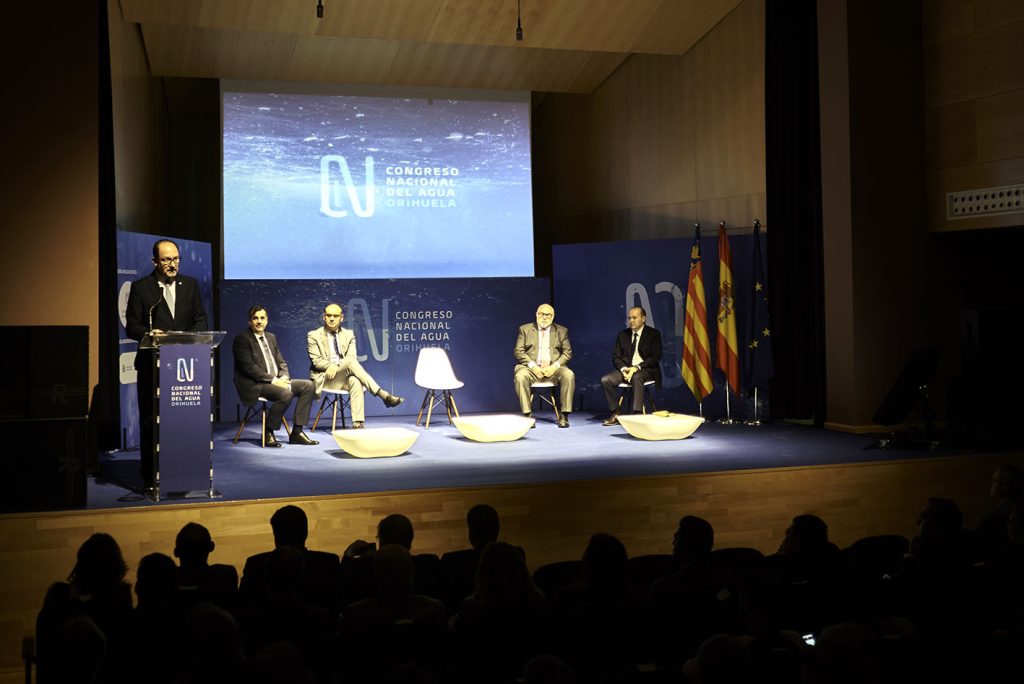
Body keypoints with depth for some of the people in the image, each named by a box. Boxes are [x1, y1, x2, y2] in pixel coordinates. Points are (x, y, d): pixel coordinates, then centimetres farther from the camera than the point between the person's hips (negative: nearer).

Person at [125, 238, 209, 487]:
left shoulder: (190, 285, 12)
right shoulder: (140, 287, 3)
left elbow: (201, 319, 11)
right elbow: (132, 326, 0)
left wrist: (190, 336, -9)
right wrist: (149, 333, -20)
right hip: (152, 363, -2)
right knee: (150, 420, 0)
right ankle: (151, 475, 7)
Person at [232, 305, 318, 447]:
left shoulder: (271, 337, 18)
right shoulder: (242, 339, -6)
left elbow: (281, 362, 18)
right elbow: (249, 367, -15)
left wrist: (284, 377, -4)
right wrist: (273, 380, -19)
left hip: (276, 381, 8)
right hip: (255, 386, -8)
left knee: (308, 386, -5)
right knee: (286, 394, -32)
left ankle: (297, 432, -6)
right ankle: (268, 434, -15)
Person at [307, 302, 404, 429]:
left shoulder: (348, 335, 15)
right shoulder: (314, 336, 7)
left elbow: (352, 357, 2)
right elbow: (316, 361, -4)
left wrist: (337, 366, -18)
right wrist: (330, 366, -23)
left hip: (345, 378, 3)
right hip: (325, 379, -3)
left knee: (355, 381, -37)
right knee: (350, 362, -32)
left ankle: (357, 423, -48)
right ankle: (384, 396, -40)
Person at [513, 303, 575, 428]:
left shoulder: (562, 331, 14)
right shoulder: (525, 329, 11)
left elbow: (568, 352, 8)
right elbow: (518, 351, 3)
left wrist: (555, 366, -11)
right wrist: (532, 365, -13)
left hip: (553, 369, 1)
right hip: (532, 368, -1)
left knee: (569, 375, -30)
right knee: (520, 376, -33)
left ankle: (563, 415, -23)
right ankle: (527, 415, -26)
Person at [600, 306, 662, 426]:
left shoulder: (653, 334, 1)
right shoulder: (622, 335, 13)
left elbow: (656, 358, -7)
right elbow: (616, 357, 11)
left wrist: (637, 368, -19)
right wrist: (623, 368, -12)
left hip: (646, 370, -4)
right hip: (626, 369, 4)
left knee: (636, 377, -39)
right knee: (605, 380, -21)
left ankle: (637, 414, -41)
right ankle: (615, 414, -13)